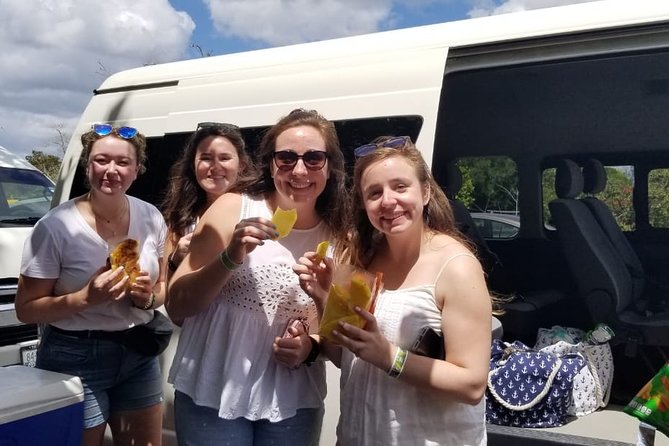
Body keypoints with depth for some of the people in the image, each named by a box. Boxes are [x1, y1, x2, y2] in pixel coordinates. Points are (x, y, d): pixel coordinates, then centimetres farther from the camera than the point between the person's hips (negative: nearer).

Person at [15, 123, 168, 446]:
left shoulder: (151, 218, -2)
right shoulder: (55, 226, -15)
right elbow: (26, 309, -10)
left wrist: (148, 297, -13)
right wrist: (86, 297, -25)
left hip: (139, 355, 4)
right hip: (75, 359, -4)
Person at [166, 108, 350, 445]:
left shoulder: (337, 237, -2)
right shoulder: (233, 208, -8)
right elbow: (176, 306, -8)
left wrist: (312, 347, -11)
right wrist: (230, 258, -23)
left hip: (293, 405, 2)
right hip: (212, 394, -2)